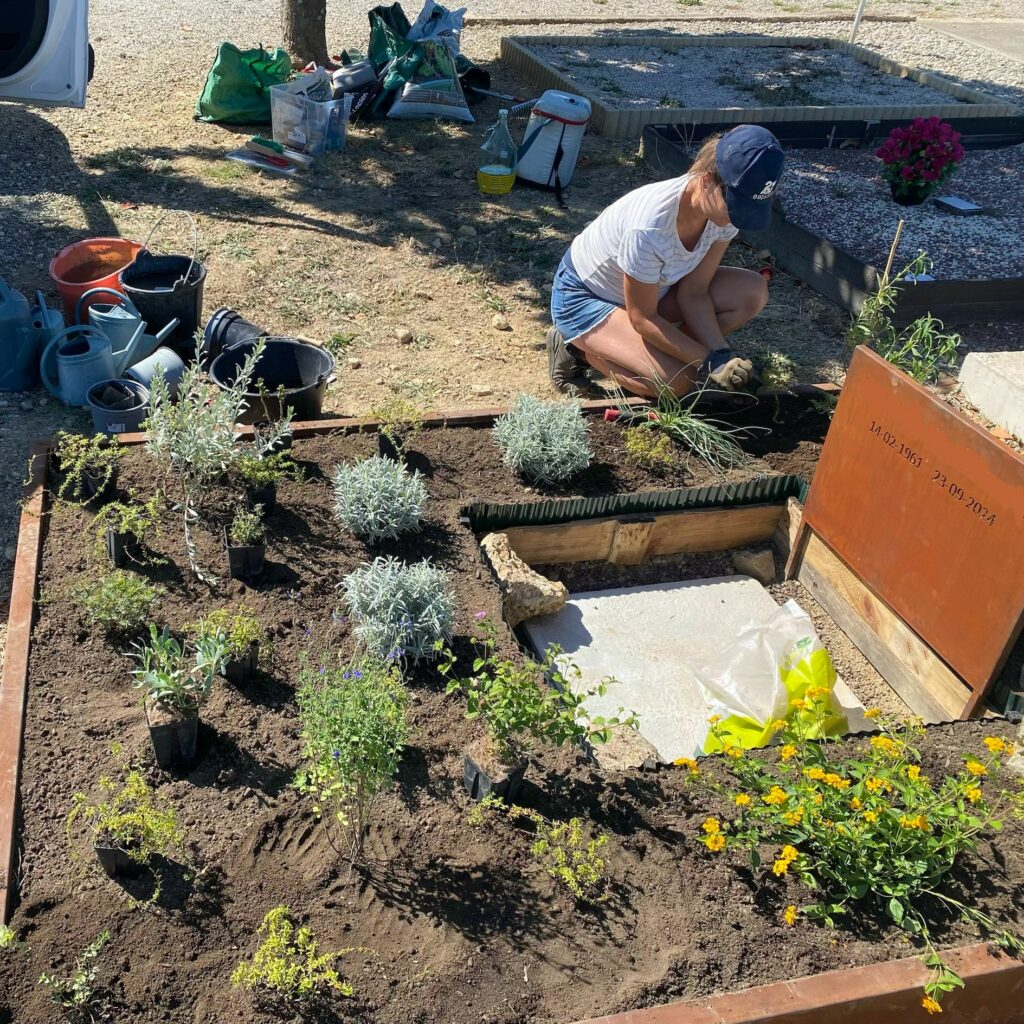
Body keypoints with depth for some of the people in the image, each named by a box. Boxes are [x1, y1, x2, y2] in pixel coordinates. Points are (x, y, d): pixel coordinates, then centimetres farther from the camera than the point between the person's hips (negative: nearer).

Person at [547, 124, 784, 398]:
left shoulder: (726, 209, -19)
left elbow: (693, 292, -12)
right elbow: (642, 318, -26)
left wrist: (719, 355, -25)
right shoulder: (650, 227, -38)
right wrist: (708, 361, -26)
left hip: (649, 289, 7)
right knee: (677, 381, -26)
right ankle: (578, 348, -3)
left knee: (752, 291, -12)